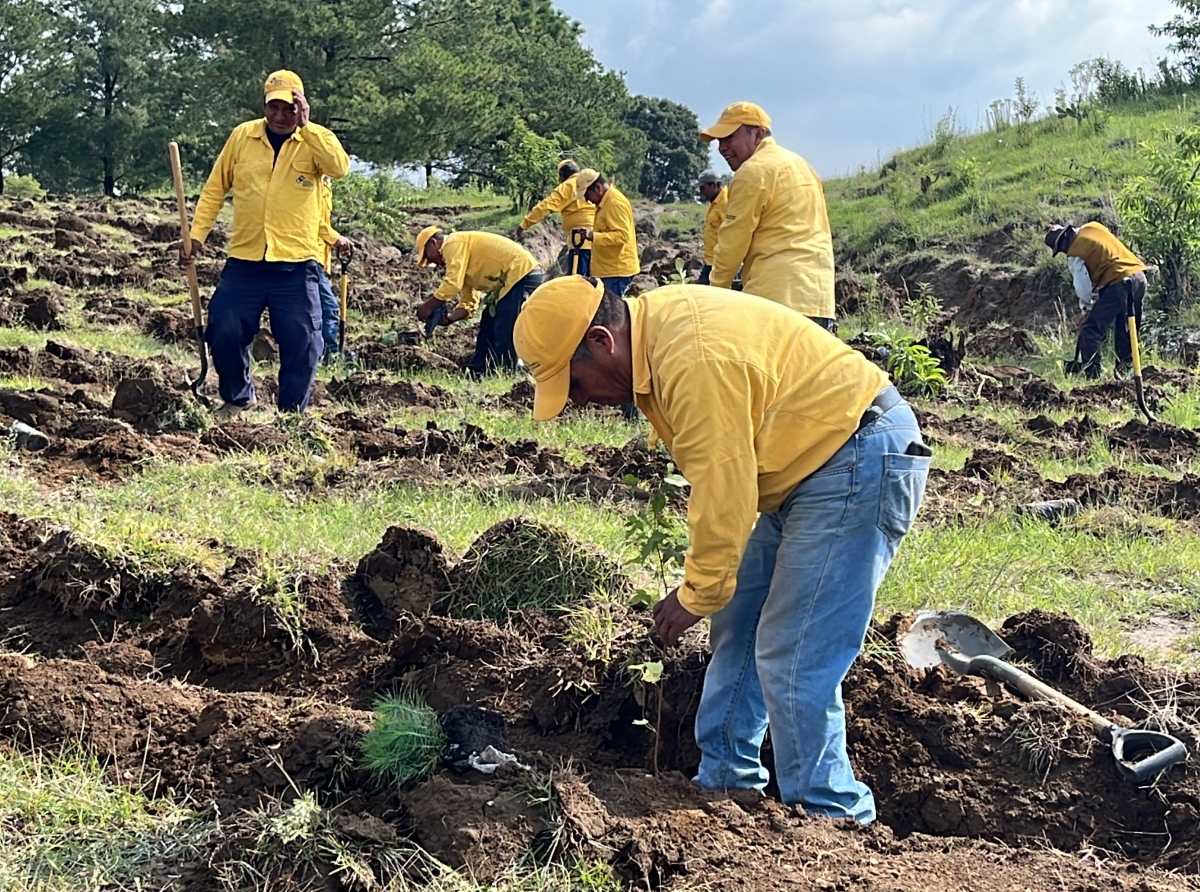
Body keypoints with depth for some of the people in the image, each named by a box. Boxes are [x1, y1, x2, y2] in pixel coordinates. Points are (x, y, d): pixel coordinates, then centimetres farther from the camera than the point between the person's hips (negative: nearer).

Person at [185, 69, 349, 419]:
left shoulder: (317, 139, 0)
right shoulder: (242, 136, 5)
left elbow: (340, 167, -23)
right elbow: (214, 189, 9)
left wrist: (305, 127, -24)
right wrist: (196, 234, 1)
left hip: (296, 265, -2)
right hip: (244, 262, 2)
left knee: (301, 344, 0)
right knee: (224, 333, 0)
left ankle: (292, 412, 17)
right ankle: (237, 398, 24)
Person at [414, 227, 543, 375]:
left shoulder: (454, 244, -8)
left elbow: (452, 284, -20)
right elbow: (468, 303, 19)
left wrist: (427, 307, -10)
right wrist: (447, 318, 4)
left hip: (523, 274, -11)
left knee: (505, 333, -11)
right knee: (488, 329, 16)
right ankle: (477, 373, 22)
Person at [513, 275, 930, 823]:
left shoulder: (695, 358, -27)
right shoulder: (655, 326, 4)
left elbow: (724, 494, -22)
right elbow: (718, 474, 10)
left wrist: (696, 595, -10)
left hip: (862, 463, -11)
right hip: (807, 464, 11)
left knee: (791, 660, -11)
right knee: (737, 627, 17)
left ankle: (831, 816, 0)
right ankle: (725, 781, 27)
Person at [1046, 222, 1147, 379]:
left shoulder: (1074, 255, -5)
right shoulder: (1093, 227, 15)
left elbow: (1083, 287, -6)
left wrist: (1085, 309, 12)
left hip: (1119, 284, -8)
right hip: (1139, 277, 8)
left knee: (1091, 328, 0)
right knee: (1126, 328, 24)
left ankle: (1091, 373, -4)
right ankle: (1126, 365, 30)